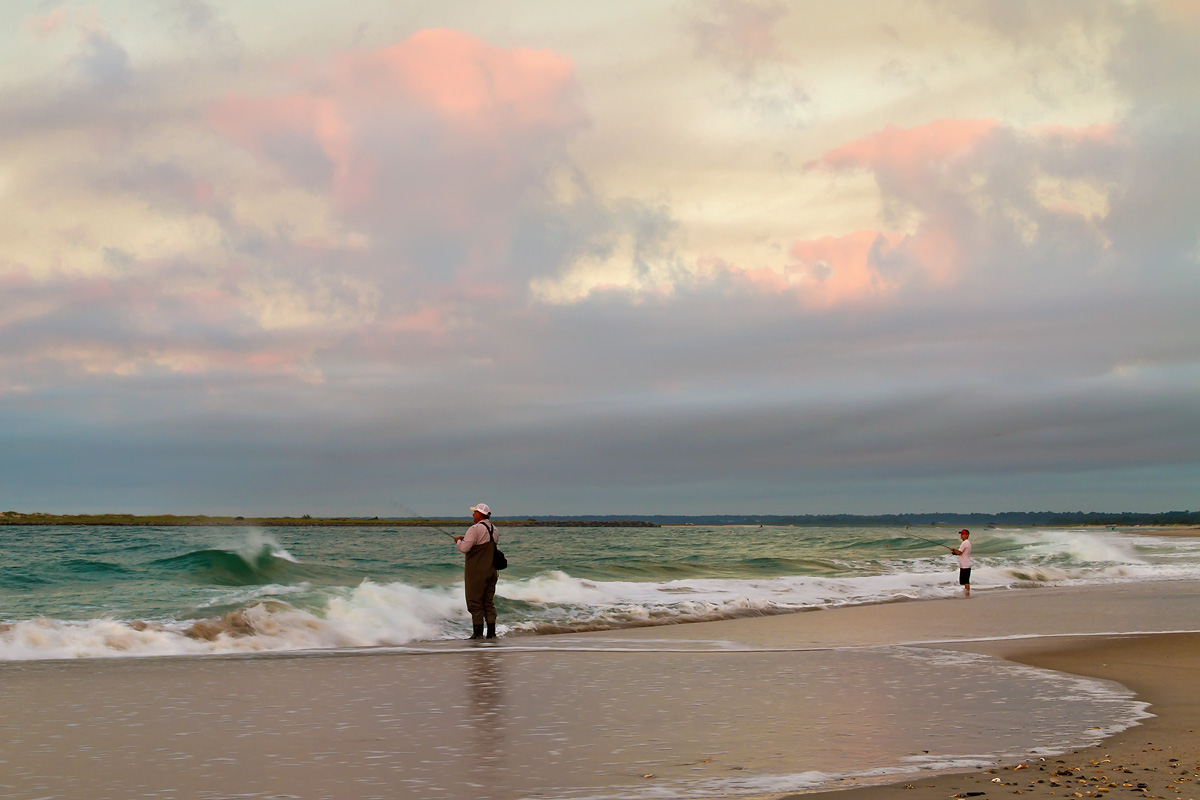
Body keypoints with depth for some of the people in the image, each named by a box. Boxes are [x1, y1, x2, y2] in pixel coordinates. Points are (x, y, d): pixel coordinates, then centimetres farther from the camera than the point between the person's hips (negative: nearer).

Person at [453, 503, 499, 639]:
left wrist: (459, 541, 2)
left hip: (477, 572, -7)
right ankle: (492, 632, 7)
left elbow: (464, 548, -20)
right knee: (489, 602, 11)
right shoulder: (493, 529, 11)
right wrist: (465, 539, 20)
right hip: (491, 571, 7)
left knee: (475, 603, 0)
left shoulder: (475, 529, -15)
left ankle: (478, 632, -1)